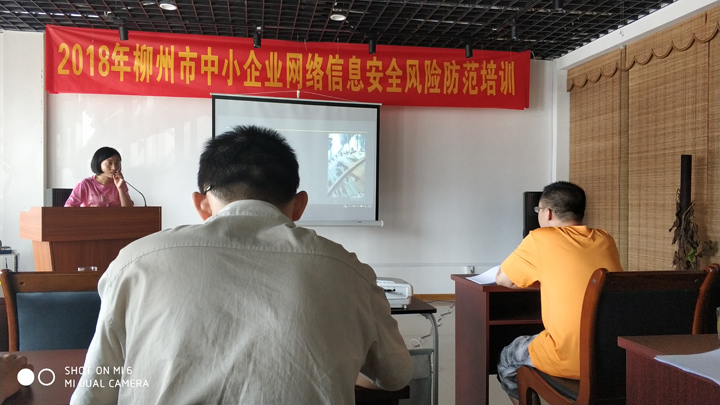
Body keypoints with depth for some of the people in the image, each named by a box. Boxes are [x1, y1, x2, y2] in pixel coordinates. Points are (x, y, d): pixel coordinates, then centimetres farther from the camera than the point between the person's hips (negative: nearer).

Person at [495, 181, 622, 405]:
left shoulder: (540, 239, -7)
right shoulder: (605, 240, 7)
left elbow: (502, 279, 4)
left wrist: (531, 276, 22)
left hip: (570, 359, -6)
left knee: (506, 359, 22)